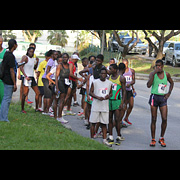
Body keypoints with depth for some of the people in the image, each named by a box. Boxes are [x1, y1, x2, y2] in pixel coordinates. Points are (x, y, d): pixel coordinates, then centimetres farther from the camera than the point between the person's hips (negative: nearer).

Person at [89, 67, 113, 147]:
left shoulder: (109, 83, 7)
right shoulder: (95, 82, -3)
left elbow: (111, 93, 15)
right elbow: (90, 92, -2)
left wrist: (109, 96, -8)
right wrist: (98, 97, -17)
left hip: (105, 106, 2)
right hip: (96, 105, -2)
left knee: (104, 123, 5)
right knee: (93, 122, 2)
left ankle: (104, 140, 11)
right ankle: (92, 139, 12)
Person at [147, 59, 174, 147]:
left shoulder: (166, 74, 3)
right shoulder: (152, 73, -5)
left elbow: (171, 83, 21)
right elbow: (148, 85, -19)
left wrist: (169, 92, 8)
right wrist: (154, 74, -24)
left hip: (163, 98, 2)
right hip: (154, 97, -2)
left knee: (164, 119, -5)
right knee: (153, 119, 2)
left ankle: (162, 138, 12)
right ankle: (153, 139, 11)